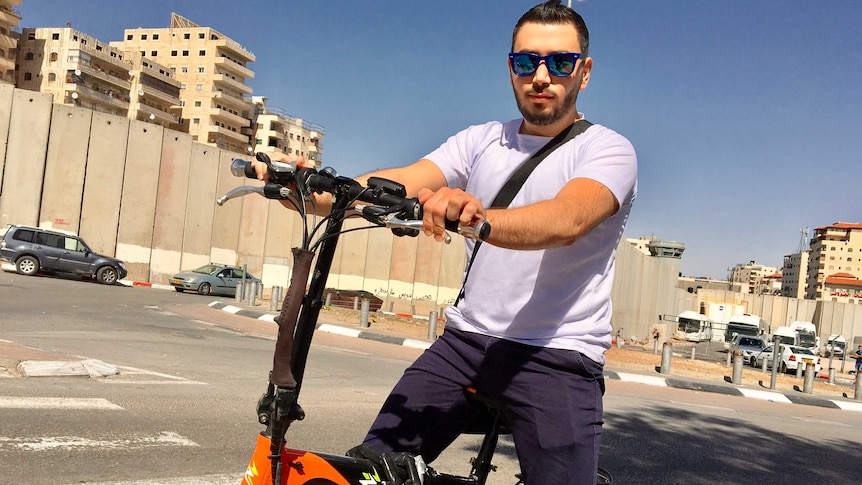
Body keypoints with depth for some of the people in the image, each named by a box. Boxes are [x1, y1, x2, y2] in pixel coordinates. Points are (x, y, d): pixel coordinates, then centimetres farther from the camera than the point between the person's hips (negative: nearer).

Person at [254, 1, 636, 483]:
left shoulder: (609, 150, -4)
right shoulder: (481, 141, 9)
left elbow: (566, 220, -26)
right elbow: (399, 183, -7)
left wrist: (479, 219, -46)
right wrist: (317, 191, -25)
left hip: (558, 357, -3)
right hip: (466, 339, 4)